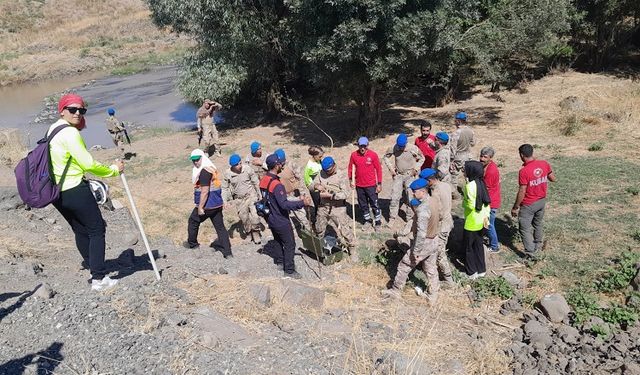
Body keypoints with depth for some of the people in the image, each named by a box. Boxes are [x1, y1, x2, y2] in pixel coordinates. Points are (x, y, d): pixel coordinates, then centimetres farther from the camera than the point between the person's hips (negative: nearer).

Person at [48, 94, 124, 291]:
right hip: (75, 191, -9)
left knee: (80, 231, 18)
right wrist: (114, 170, -5)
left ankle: (94, 270, 28)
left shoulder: (52, 129, 13)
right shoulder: (70, 133, -17)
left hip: (56, 192, 9)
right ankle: (99, 278, 1)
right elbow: (88, 164, -19)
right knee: (96, 230, 1)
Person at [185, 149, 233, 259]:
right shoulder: (212, 168, 12)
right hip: (217, 204, 8)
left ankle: (192, 243, 34)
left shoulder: (204, 171, -18)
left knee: (193, 221, 16)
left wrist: (200, 207, -20)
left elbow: (205, 191, -23)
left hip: (207, 205, -8)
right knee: (220, 227, 7)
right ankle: (227, 252, 3)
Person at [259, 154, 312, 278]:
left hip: (271, 218, 9)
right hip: (281, 221, -9)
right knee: (290, 245, 3)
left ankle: (279, 262, 42)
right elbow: (284, 204, -34)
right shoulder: (277, 185, -29)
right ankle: (289, 271, 10)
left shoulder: (264, 180, -1)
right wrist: (302, 203, -34)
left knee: (278, 240, 26)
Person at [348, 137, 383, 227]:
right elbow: (350, 168, 8)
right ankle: (367, 219, 32)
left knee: (374, 204, 3)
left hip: (371, 185, -3)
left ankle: (378, 221, 16)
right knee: (363, 204, 15)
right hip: (359, 185, 3)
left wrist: (379, 184, -6)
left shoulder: (373, 155, -10)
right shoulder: (354, 155, -4)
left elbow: (378, 169, -5)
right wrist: (350, 180, -1)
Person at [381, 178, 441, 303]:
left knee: (404, 266, 9)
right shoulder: (434, 201, -2)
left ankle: (395, 291, 24)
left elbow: (421, 233, -30)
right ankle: (432, 295, 31)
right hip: (434, 242, 8)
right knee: (431, 269, 20)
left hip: (424, 243, -8)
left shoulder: (422, 209, -29)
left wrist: (416, 253, -22)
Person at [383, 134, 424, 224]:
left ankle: (410, 218, 13)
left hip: (410, 175, -1)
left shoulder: (413, 149, -14)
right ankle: (392, 217, 12)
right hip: (398, 175, 1)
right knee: (394, 197, 0)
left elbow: (422, 159, 2)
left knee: (411, 197, -1)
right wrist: (391, 168, -2)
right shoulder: (393, 148, -11)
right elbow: (385, 157, 8)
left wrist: (415, 169, -8)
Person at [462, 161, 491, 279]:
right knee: (478, 244, 21)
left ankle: (472, 272, 19)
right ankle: (481, 270, 31)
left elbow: (471, 205, -27)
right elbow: (486, 201, 5)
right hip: (481, 220, 8)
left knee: (468, 247, 10)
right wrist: (486, 216, 9)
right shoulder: (481, 183, 1)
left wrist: (463, 201, -8)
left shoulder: (469, 186, -25)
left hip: (471, 222, -8)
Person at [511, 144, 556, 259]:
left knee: (525, 229, 6)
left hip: (529, 204, -7)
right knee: (538, 224, 27)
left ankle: (531, 254, 7)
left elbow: (522, 192, -22)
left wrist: (515, 207, -12)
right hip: (542, 201, 7)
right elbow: (553, 179, 5)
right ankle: (538, 245, 44)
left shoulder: (524, 171, -26)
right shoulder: (544, 164, -9)